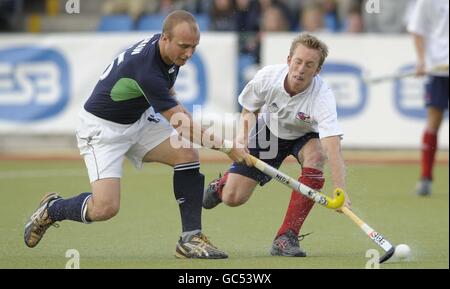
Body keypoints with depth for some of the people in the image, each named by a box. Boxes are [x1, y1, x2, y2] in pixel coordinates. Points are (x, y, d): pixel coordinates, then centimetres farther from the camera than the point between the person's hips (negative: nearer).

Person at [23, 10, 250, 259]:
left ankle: (190, 239, -7)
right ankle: (50, 210, 11)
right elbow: (181, 126, -29)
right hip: (102, 127, -8)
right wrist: (225, 146, -26)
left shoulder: (171, 52, -9)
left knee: (187, 156, -13)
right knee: (105, 208, -20)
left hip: (139, 119, 9)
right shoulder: (147, 69, -36)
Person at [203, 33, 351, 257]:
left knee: (315, 156, -38)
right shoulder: (266, 77, -28)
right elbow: (249, 109, -3)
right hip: (269, 131, 2)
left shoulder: (322, 97, -38)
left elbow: (333, 147, -50)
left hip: (304, 136, -2)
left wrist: (339, 190, -62)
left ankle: (286, 237, -28)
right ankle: (225, 182, 37)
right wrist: (243, 132, -22)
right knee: (233, 198, -6)